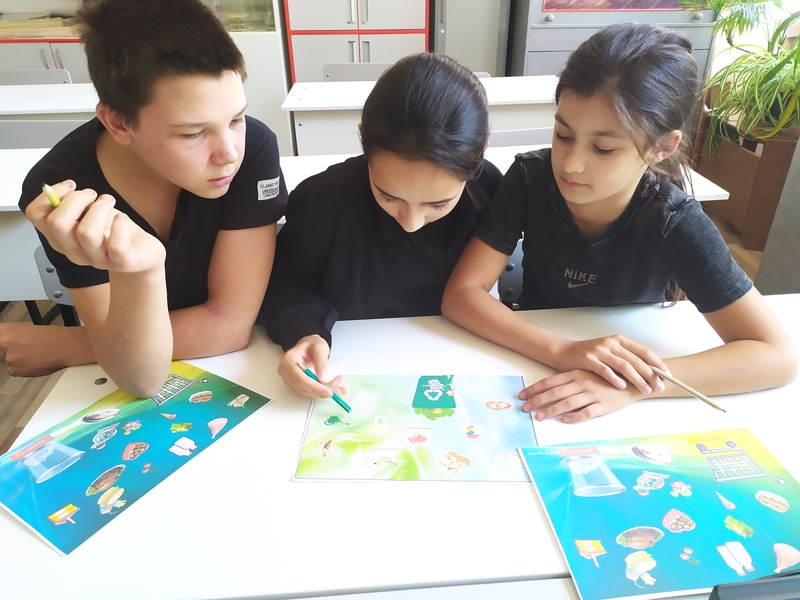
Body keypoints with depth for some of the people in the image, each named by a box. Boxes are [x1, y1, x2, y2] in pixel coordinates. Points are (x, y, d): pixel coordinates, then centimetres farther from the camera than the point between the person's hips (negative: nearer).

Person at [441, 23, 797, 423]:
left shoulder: (676, 225, -20)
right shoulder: (530, 179, -18)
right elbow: (460, 294, -22)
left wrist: (630, 385, -35)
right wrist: (562, 351, -36)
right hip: (536, 368, 1)